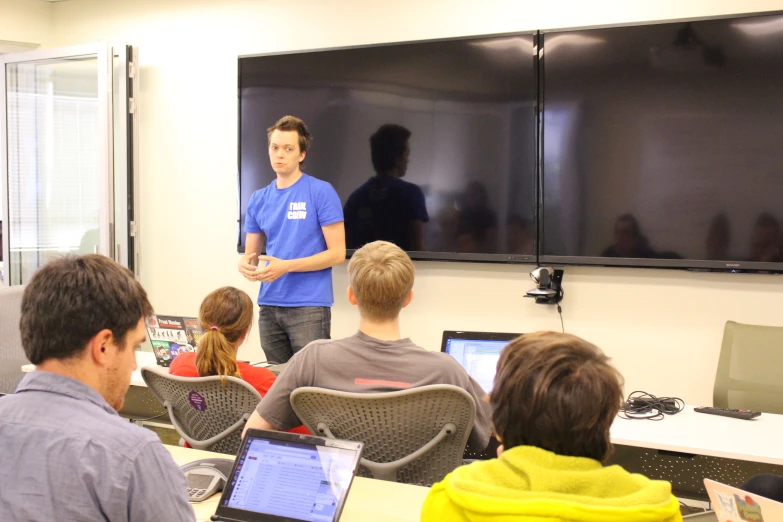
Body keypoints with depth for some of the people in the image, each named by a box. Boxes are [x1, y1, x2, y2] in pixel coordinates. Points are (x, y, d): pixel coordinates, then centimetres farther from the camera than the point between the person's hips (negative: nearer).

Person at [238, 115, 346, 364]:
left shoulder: (322, 192, -6)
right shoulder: (258, 199, 10)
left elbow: (337, 254, -9)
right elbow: (251, 254, 16)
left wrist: (286, 266, -17)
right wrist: (245, 265, -8)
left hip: (309, 306, -5)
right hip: (269, 306, 5)